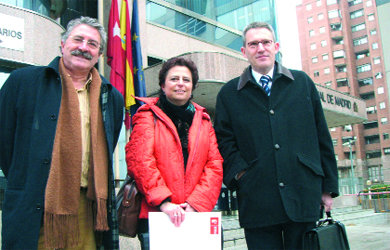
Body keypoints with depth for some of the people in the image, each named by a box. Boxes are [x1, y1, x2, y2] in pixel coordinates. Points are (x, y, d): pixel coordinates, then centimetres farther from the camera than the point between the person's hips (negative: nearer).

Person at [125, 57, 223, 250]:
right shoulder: (148, 116, 6)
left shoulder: (203, 120, 15)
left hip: (197, 214, 3)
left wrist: (197, 203, -8)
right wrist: (164, 201, -18)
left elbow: (215, 166, 6)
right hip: (155, 214, -2)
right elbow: (140, 162, -6)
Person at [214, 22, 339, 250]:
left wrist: (328, 186, 7)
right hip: (257, 202, -1)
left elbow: (322, 137, 10)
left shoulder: (302, 82, 11)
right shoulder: (229, 93, 9)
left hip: (303, 195, 1)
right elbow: (224, 140, 5)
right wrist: (239, 172, -10)